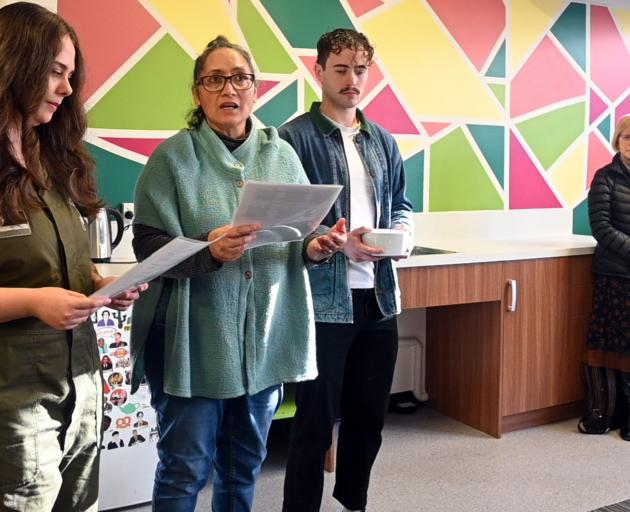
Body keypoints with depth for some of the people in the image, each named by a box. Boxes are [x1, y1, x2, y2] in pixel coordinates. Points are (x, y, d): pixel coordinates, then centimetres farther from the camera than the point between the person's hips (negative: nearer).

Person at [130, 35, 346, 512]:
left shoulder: (282, 154, 6)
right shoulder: (173, 156, -5)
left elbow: (301, 235, 11)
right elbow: (148, 245, -10)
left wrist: (315, 247, -12)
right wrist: (208, 250, -27)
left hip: (265, 337, 4)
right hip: (195, 338, -4)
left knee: (245, 465, 18)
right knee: (185, 469, 5)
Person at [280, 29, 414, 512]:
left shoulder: (383, 140, 13)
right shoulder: (295, 137, -7)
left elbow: (401, 204, 18)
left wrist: (401, 233, -4)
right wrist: (339, 243, -23)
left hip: (379, 295, 7)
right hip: (322, 298, -6)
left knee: (370, 411, 17)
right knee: (316, 417, 3)